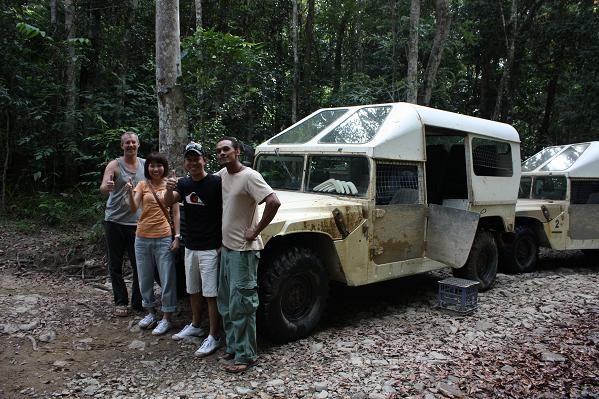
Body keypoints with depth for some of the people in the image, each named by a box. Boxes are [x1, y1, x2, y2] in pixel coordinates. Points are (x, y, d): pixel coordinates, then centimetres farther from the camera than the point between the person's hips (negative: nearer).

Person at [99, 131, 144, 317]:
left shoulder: (145, 165, 6)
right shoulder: (114, 165, -4)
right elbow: (103, 189, -18)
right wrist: (107, 186, -42)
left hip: (137, 222, 2)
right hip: (114, 222, -2)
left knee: (139, 265, 4)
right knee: (115, 265, 7)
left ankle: (138, 302, 18)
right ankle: (121, 302, 20)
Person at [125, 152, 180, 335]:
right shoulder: (142, 185, 3)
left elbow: (176, 213, 0)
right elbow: (133, 208, -9)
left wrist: (177, 236, -6)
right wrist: (130, 193, -26)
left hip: (163, 238, -3)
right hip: (142, 238, 3)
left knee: (167, 279, 2)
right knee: (145, 278, 14)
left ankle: (166, 318, 14)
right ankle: (151, 313, 32)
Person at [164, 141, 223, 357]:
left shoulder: (216, 183, -13)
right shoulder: (184, 183, 5)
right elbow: (169, 202, -8)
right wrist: (169, 190, -31)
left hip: (210, 248, -7)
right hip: (190, 246, 7)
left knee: (210, 294, -1)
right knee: (193, 290, 20)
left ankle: (213, 337, 9)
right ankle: (195, 326, 37)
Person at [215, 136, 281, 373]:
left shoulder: (249, 176, -17)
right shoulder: (222, 174, 8)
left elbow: (273, 202, -28)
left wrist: (256, 231, -21)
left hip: (243, 250, -9)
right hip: (226, 246, 9)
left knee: (241, 304, -3)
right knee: (225, 301, 16)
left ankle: (245, 355, 8)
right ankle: (232, 346, 30)